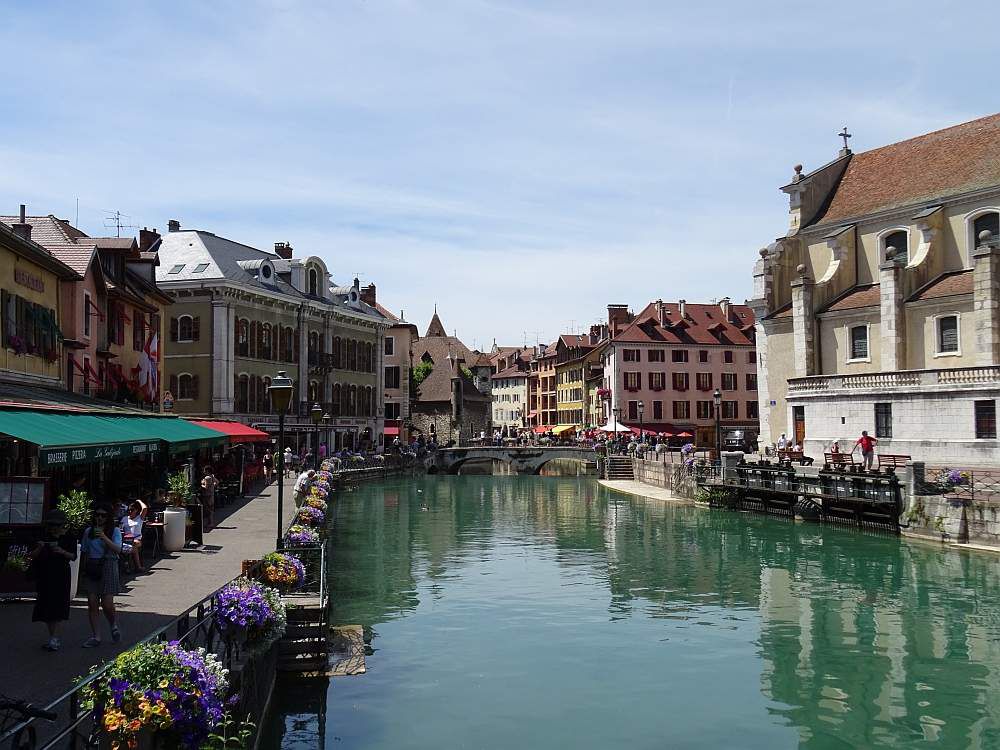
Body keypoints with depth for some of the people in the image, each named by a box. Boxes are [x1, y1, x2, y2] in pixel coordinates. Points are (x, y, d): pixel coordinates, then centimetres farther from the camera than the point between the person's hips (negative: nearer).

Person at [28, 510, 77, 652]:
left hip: (61, 576, -3)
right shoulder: (44, 537, 7)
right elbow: (32, 556, 3)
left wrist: (63, 552, -22)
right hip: (44, 576, 3)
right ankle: (53, 638, 14)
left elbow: (73, 556, -4)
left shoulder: (69, 537, 2)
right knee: (46, 607, 4)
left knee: (57, 607, -10)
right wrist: (39, 548, -17)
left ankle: (54, 639, -12)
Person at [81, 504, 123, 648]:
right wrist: (84, 570, 12)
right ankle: (95, 636, 7)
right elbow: (85, 552, 16)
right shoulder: (88, 531, 11)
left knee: (107, 603, -8)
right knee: (92, 603, -1)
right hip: (91, 567, 3)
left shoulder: (115, 531, 0)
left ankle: (114, 626, 21)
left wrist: (104, 537, -26)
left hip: (108, 566, -3)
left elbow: (118, 549, -15)